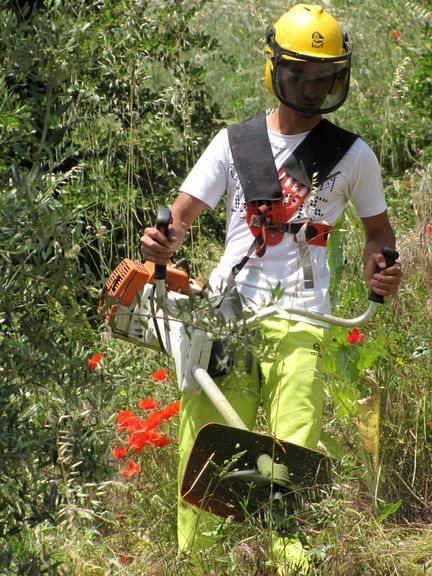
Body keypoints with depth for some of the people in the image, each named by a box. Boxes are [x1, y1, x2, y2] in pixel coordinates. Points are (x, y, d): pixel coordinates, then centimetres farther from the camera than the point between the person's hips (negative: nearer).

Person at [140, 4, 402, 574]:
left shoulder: (353, 155, 11)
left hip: (297, 326, -1)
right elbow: (183, 213, 8)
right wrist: (163, 240, -15)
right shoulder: (236, 142, 11)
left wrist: (381, 267, 0)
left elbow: (378, 227, 22)